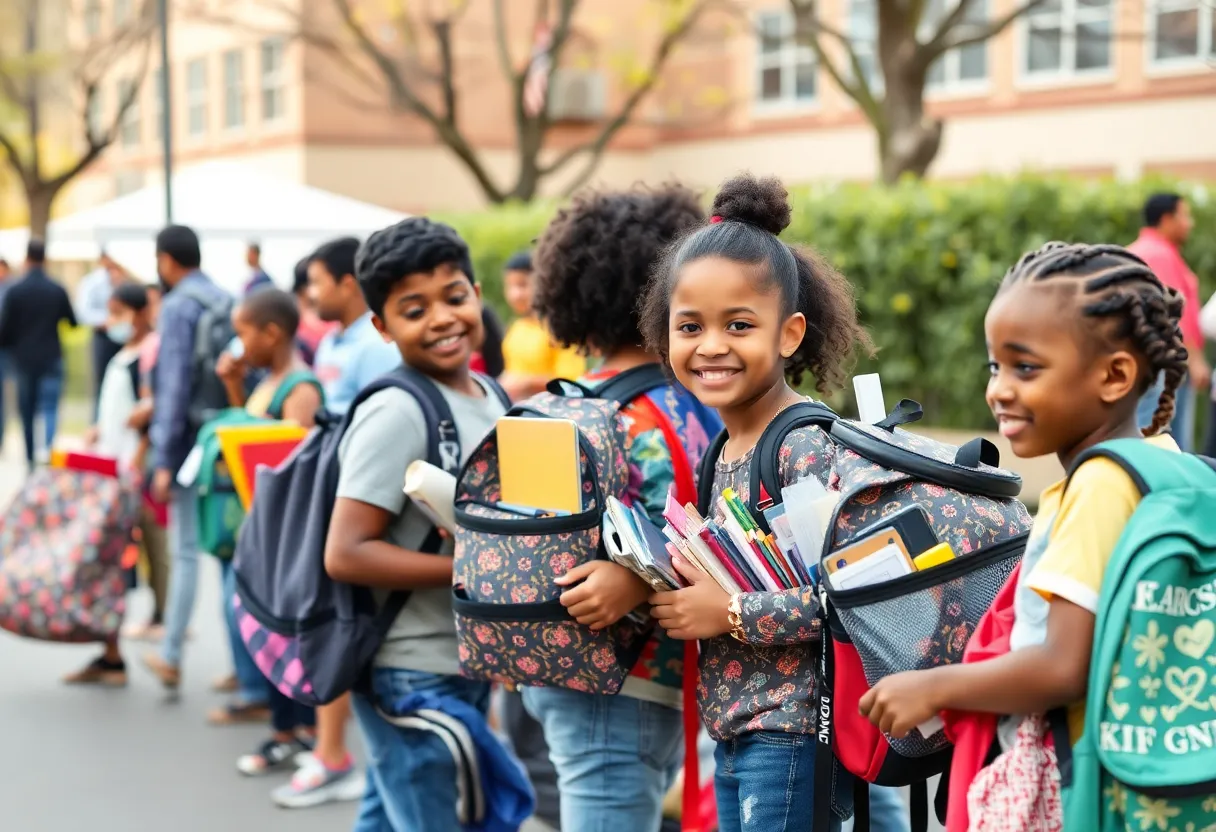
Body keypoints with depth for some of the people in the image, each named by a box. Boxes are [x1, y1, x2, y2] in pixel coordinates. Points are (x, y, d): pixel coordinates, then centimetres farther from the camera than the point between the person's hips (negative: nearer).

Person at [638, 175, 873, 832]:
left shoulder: (808, 445, -17)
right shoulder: (722, 448, 9)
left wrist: (728, 614, -18)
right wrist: (677, 591, 2)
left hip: (790, 731, -9)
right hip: (729, 728, 9)